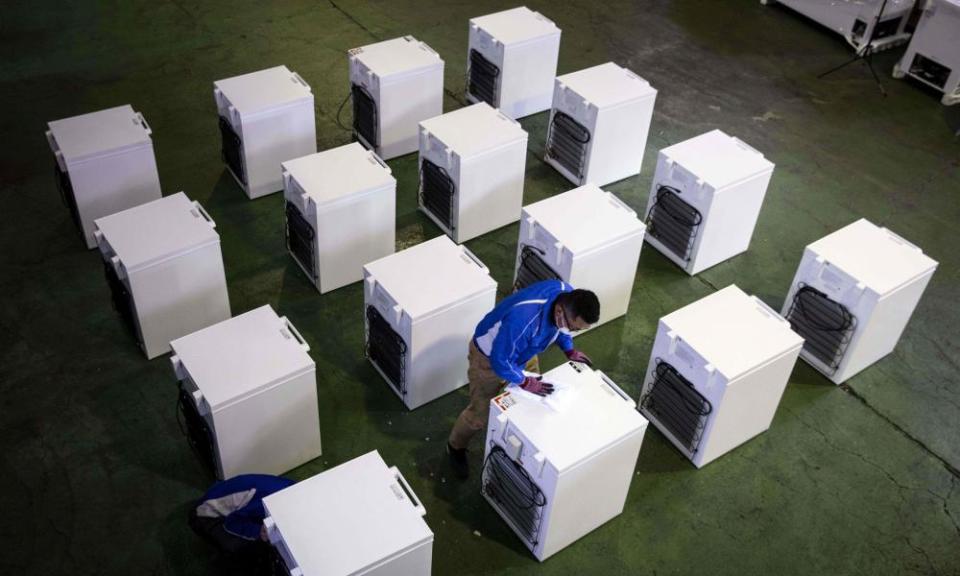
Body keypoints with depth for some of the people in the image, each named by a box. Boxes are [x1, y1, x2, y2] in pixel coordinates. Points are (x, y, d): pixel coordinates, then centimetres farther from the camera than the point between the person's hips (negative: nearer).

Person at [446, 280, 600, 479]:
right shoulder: (523, 319, -48)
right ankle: (455, 447, 37)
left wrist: (569, 350, -3)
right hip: (490, 356, -7)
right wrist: (525, 382, -24)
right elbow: (500, 361, -33)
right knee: (480, 413, 9)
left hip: (522, 351, 7)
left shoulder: (567, 295, -24)